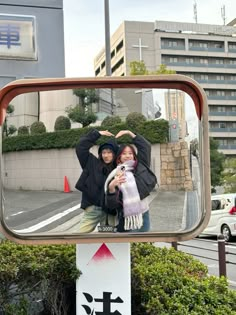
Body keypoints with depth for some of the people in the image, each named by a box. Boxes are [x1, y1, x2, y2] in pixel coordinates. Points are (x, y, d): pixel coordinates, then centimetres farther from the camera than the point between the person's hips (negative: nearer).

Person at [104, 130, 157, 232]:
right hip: (128, 220, -4)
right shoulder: (115, 176, -5)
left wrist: (129, 133, 9)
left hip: (143, 215, 4)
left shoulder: (140, 167, 5)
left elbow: (145, 146, 10)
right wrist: (111, 187, -28)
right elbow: (111, 205, -11)